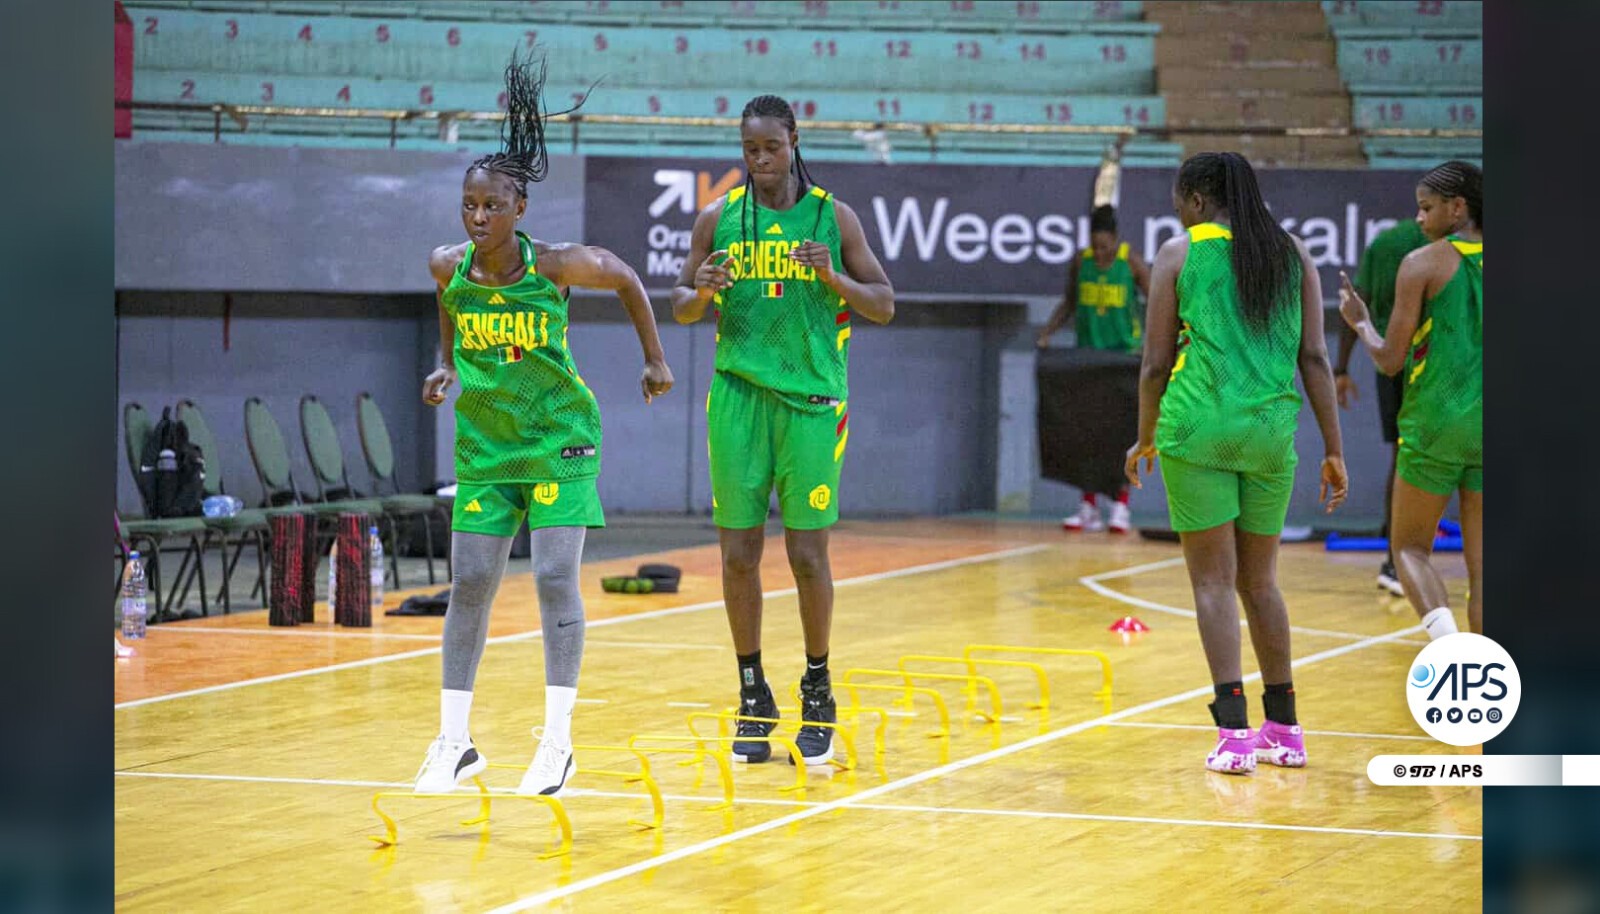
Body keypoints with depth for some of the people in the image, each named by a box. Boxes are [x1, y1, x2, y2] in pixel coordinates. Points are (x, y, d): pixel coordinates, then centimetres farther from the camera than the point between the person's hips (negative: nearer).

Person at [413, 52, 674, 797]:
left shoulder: (555, 265, -17)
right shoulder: (448, 267, -8)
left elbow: (625, 279, 1)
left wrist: (655, 360, 7)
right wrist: (446, 365, 8)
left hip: (560, 436, -3)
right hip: (484, 442, 3)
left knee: (555, 579, -9)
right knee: (470, 586, 2)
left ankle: (558, 742, -2)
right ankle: (454, 742, 9)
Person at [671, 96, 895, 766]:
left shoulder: (832, 217, 2)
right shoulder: (718, 218, 5)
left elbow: (884, 305, 4)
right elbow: (680, 306, 12)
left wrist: (832, 278, -14)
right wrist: (702, 295, -11)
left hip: (812, 400, -2)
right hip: (737, 395, 2)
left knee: (807, 553, -3)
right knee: (738, 553, 1)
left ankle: (817, 692, 14)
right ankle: (753, 698, 13)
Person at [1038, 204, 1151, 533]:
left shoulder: (1132, 263, -8)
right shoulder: (1081, 262, 1)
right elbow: (1069, 303, 13)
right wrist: (1047, 333, 2)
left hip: (1125, 354, -3)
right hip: (1088, 352, 3)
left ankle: (1121, 506, 2)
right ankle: (1088, 507, 6)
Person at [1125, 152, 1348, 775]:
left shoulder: (1180, 253, 3)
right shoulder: (1292, 254, 11)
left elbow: (1156, 363, 3)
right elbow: (1315, 358, 5)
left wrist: (1145, 438, 17)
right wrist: (1333, 449, 8)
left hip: (1199, 426, -3)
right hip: (1272, 432, 3)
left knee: (1214, 580, 0)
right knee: (1259, 581, 16)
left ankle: (1234, 732, -11)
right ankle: (1284, 730, 20)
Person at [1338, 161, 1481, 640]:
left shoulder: (1422, 263, -6)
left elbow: (1390, 360, -5)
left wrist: (1359, 322, 13)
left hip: (1435, 421, -3)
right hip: (1487, 429, 4)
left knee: (1409, 547, 11)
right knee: (1481, 567, 6)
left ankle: (1446, 639, -15)